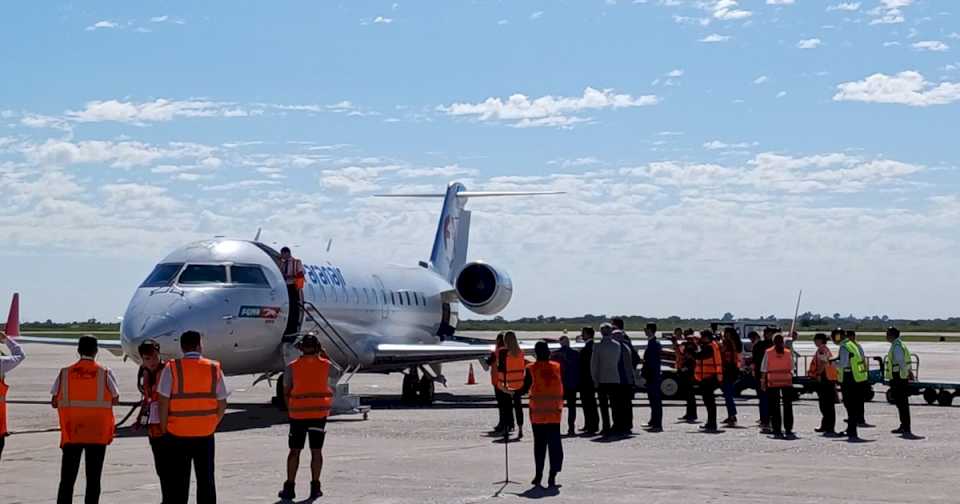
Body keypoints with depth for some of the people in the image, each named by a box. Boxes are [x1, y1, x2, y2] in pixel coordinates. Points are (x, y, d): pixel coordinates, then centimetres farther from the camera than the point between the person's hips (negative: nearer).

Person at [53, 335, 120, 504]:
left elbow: (54, 402, 0)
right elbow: (115, 399, 2)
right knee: (93, 479, 4)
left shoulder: (65, 373, -2)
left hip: (71, 433, 1)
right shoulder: (105, 373, -6)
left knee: (67, 478, 6)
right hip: (98, 433, -1)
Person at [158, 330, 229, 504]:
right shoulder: (214, 368, -1)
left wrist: (164, 428, 2)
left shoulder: (172, 368, -8)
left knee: (179, 482, 6)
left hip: (178, 433, -1)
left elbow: (164, 403, -10)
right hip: (206, 433, 1)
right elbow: (222, 404, 1)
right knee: (206, 479, 11)